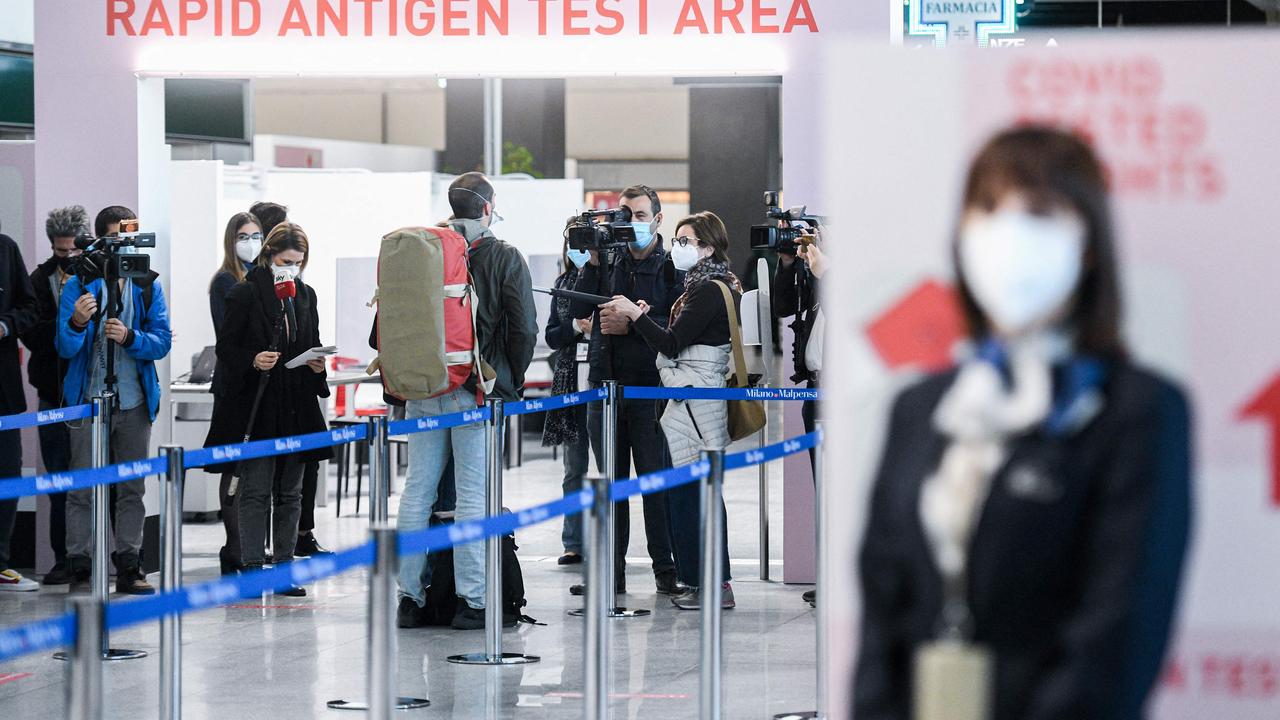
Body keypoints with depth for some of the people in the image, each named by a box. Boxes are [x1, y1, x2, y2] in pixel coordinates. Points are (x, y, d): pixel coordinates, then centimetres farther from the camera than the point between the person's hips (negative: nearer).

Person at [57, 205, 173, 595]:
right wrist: (76, 324, -28)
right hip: (88, 398, -2)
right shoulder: (78, 285, -1)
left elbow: (162, 341, 0)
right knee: (83, 488, -2)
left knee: (132, 488, 5)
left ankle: (128, 567, 9)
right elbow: (65, 348, -7)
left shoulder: (148, 285, 6)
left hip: (134, 401, 3)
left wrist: (130, 336, -18)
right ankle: (79, 567, 0)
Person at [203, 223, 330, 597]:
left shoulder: (306, 296, 12)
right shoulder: (245, 294, -5)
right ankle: (251, 567, -4)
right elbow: (226, 348, -4)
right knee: (255, 491, -5)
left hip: (296, 408, 5)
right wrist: (252, 360, -21)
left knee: (290, 493, 8)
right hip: (257, 407, -5)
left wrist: (317, 364, 0)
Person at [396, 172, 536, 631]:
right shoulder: (504, 258, -4)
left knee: (417, 490, 8)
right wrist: (512, 382, 7)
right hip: (477, 392, -4)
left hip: (423, 390, 4)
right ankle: (472, 602, -2)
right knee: (473, 495, -2)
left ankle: (410, 597, 10)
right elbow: (524, 328, -7)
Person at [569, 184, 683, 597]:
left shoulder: (672, 266, -1)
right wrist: (593, 261, -7)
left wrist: (631, 325, -16)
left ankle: (666, 569, 3)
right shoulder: (609, 261, 11)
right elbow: (578, 311, -1)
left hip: (650, 388, -4)